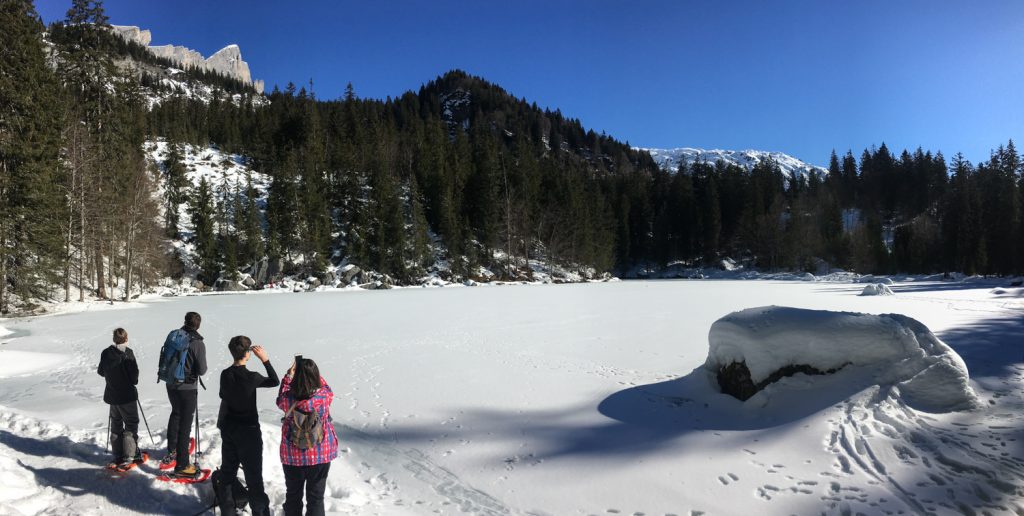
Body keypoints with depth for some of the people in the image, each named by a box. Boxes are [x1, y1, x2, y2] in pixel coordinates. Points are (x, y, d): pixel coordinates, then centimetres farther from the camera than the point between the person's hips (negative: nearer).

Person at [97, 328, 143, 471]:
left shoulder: (106, 353, 0)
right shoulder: (127, 353, -16)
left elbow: (101, 371, 10)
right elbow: (134, 372, -16)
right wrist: (133, 382, 4)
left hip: (112, 395, 6)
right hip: (127, 395, -5)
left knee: (116, 425, 17)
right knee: (131, 424, 2)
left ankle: (118, 456, 20)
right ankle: (128, 457, -4)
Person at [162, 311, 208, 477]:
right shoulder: (198, 343, -19)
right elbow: (202, 370, -16)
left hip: (171, 385, 6)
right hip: (187, 388, -6)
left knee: (175, 414, 29)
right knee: (185, 425, 0)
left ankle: (171, 450, 44)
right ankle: (181, 465, 3)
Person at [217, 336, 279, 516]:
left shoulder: (225, 375, -4)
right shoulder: (251, 377, -22)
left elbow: (223, 397, 9)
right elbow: (275, 381, -9)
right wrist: (265, 360, -10)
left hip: (228, 429, 6)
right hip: (248, 431, -6)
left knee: (227, 471, 17)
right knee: (253, 474, 3)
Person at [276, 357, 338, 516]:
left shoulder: (288, 399, -18)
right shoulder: (324, 396, -21)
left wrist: (289, 374, 8)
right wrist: (312, 371, 5)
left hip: (292, 457, 1)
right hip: (321, 456, -1)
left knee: (293, 495, 20)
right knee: (316, 497, 12)